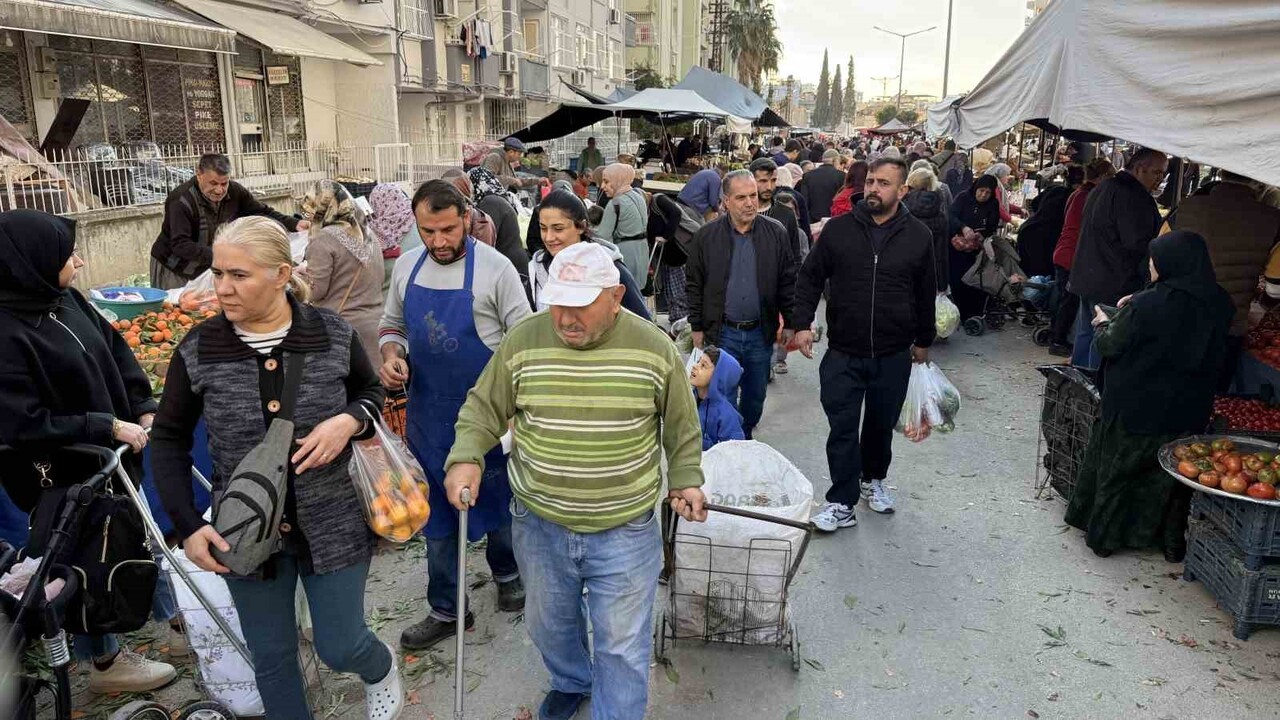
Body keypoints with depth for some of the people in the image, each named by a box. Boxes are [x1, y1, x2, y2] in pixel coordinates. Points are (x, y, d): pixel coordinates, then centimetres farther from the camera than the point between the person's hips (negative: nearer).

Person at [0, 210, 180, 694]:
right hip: (61, 477, -7)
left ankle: (176, 624, 38)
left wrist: (144, 409, -1)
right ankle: (104, 662, 32)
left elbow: (117, 351, 9)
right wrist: (108, 427, -22)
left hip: (111, 454, 7)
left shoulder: (66, 299, -3)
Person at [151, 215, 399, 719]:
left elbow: (372, 393, 7)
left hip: (333, 525, -1)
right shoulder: (198, 349, -9)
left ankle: (381, 668, 47)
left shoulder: (333, 334, -10)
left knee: (341, 648, 11)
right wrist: (188, 525, -7)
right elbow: (168, 440, 2)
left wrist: (349, 421, -17)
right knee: (272, 658, 16)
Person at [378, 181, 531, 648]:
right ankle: (446, 610, 27)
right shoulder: (407, 266, 2)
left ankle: (505, 571, 43)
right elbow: (392, 324, 15)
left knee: (498, 497, 15)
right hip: (427, 411, 4)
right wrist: (391, 354, -7)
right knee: (436, 508, 12)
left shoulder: (495, 268, -13)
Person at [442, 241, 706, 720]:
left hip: (626, 529, -2)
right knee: (548, 623, 25)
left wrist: (686, 478, -1)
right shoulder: (522, 341, -9)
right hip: (539, 523, 3)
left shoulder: (655, 347, -11)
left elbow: (681, 425, 4)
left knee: (621, 644, 9)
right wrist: (465, 457, -16)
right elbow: (483, 409, 0)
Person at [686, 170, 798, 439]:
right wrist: (697, 327, 1)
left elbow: (788, 282, 4)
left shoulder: (776, 233, -2)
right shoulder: (707, 235, -4)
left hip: (760, 333, 2)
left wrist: (790, 323, 3)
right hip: (722, 332, -1)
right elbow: (694, 284, 2)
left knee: (755, 396, 15)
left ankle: (745, 437, 37)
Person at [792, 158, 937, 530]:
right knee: (842, 428, -2)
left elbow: (926, 294, 9)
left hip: (894, 355, 1)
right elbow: (810, 278, 3)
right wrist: (803, 323, -7)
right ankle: (842, 503, 6)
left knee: (882, 425, 16)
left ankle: (873, 479, 39)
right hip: (843, 352, -1)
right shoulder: (838, 228, -3)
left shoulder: (919, 235, 0)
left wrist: (924, 340, 14)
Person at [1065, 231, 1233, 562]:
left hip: (1135, 407, -4)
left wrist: (1103, 323, 7)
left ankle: (1103, 537, 25)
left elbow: (1111, 345, -13)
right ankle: (1172, 542, 32)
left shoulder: (1147, 306, -24)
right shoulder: (1219, 304, -6)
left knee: (1116, 471, 14)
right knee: (1173, 474, 21)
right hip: (1188, 412, 5)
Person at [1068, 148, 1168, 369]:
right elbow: (1139, 245, -22)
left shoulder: (1103, 188, 15)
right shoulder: (1134, 197, -17)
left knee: (1085, 334, 17)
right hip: (1115, 286, -10)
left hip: (1087, 278, 10)